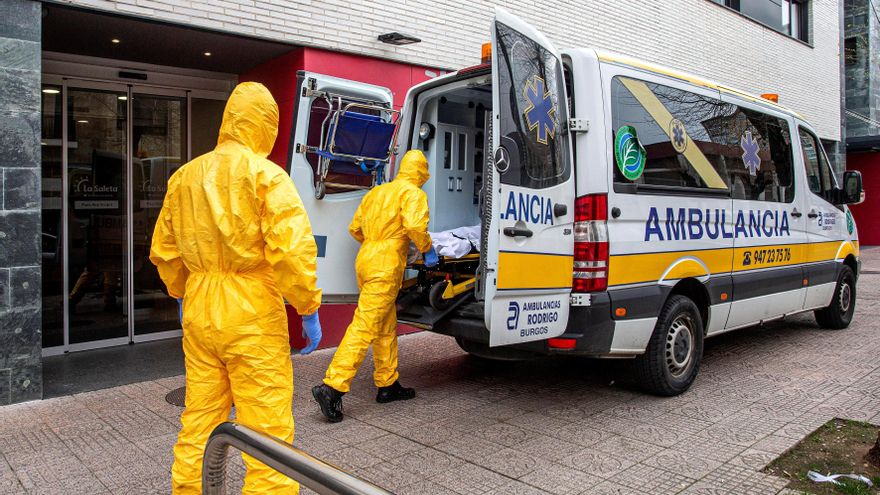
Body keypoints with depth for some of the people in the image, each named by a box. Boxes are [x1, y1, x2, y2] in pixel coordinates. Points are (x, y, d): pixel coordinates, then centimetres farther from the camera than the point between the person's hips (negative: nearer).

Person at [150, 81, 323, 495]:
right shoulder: (265, 175, -10)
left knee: (199, 420, 20)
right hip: (252, 315, -7)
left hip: (199, 313, 7)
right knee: (267, 428, 2)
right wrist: (309, 309, -10)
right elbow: (292, 250, -19)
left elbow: (163, 250, 17)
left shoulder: (185, 176, 10)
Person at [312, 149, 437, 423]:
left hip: (366, 260, 8)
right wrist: (427, 248, -4)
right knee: (365, 327, -9)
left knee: (386, 327, 15)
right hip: (385, 267, -8)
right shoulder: (413, 193, -3)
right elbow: (415, 225, -20)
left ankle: (387, 384, 23)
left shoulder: (376, 192, 19)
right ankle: (332, 387, -12)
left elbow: (355, 228, 20)